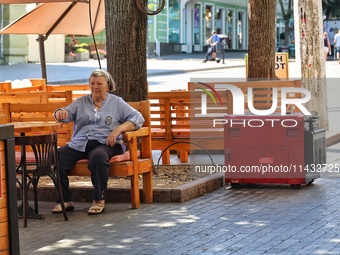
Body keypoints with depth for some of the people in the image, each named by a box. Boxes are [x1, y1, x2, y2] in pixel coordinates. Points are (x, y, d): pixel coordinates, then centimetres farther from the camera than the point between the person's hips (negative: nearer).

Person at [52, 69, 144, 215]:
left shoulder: (116, 103, 14)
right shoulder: (81, 102, 22)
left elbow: (138, 118, 4)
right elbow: (67, 114, 10)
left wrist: (119, 129, -13)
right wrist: (60, 113, -17)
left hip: (103, 143, -3)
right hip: (79, 144, 3)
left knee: (98, 156, -40)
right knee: (56, 157, -24)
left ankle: (99, 201, -28)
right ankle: (66, 201, -15)